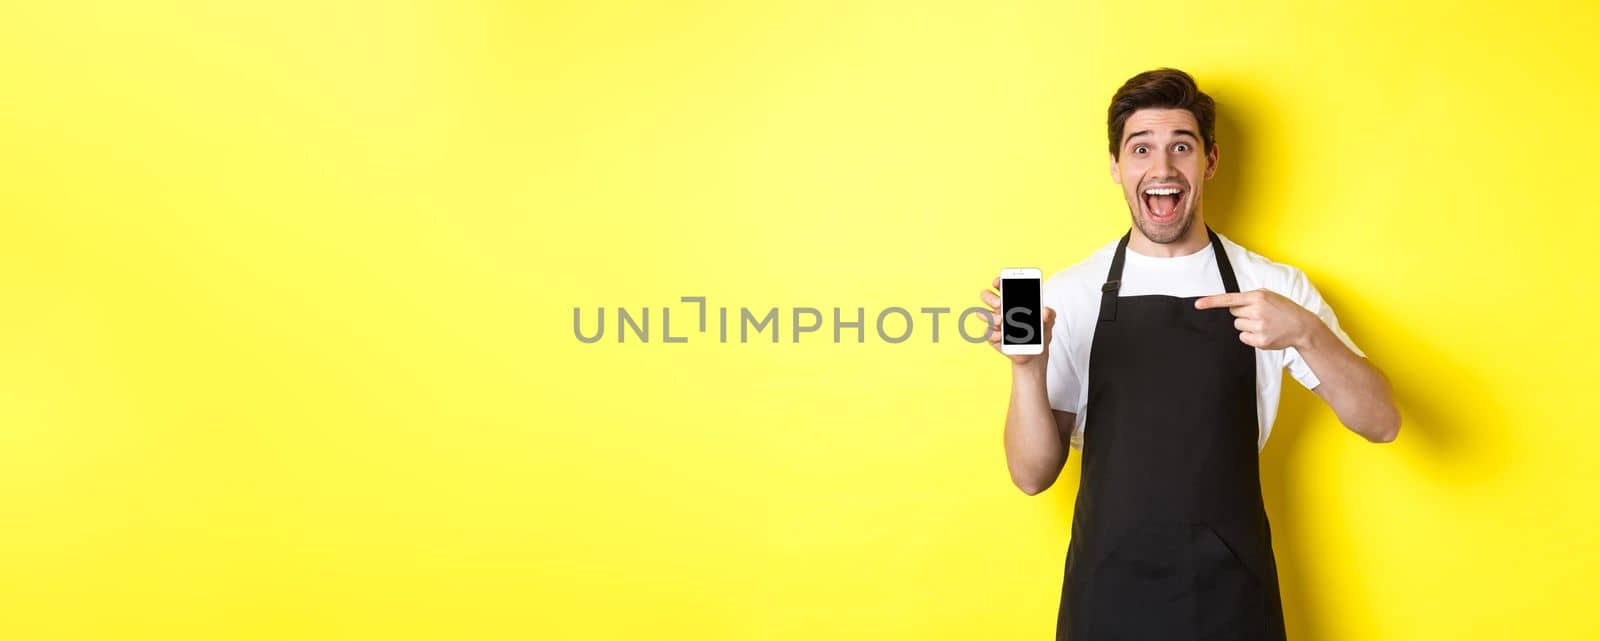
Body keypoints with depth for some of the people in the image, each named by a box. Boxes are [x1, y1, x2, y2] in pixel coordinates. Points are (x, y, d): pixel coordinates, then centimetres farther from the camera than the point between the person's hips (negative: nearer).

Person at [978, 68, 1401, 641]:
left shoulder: (1274, 288, -1)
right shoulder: (1069, 293, -4)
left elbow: (1381, 423, -4)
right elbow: (1033, 474, -4)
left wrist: (1305, 332, -21)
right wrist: (1027, 366, -22)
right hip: (1106, 594, -1)